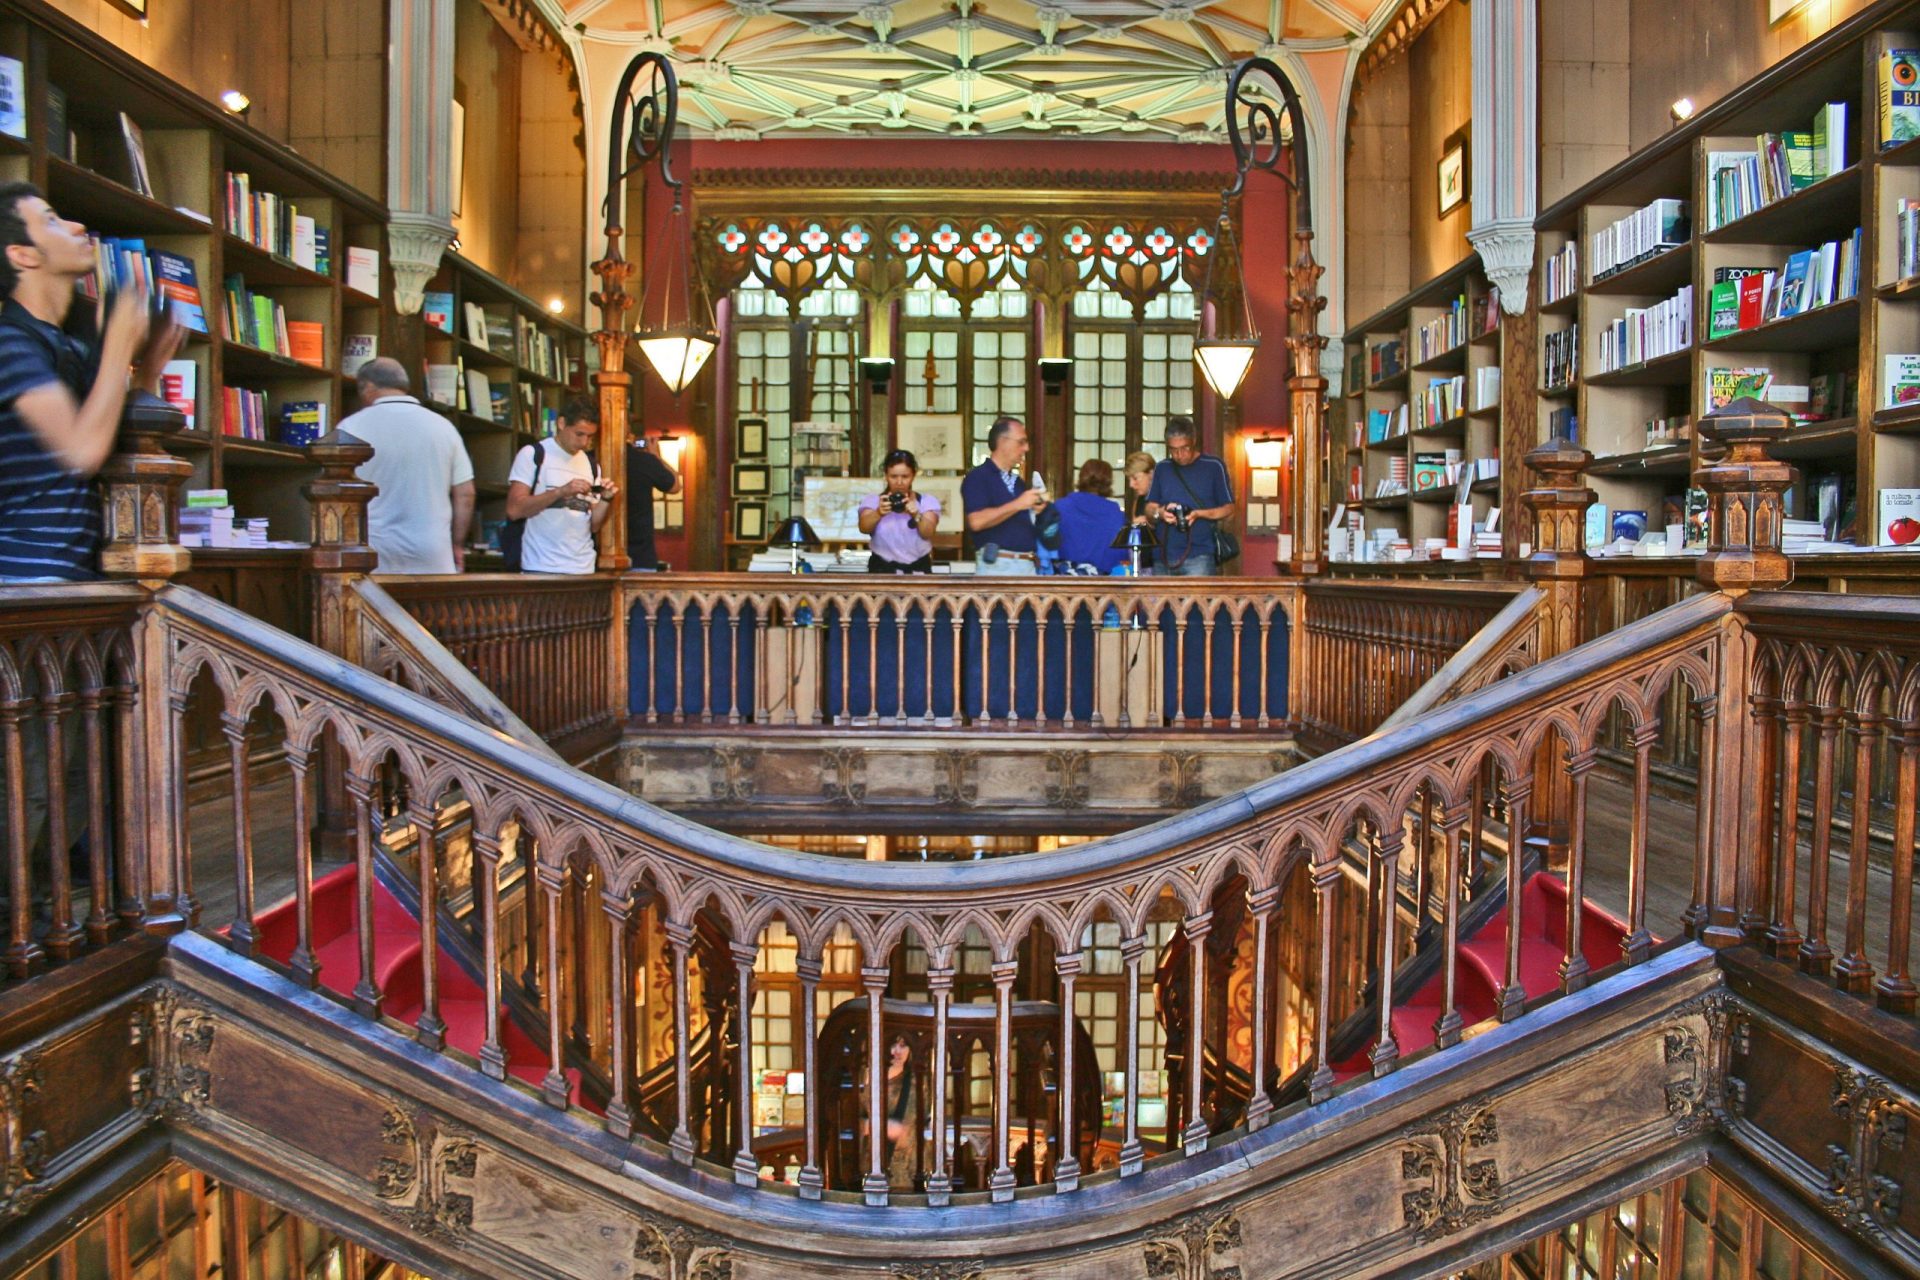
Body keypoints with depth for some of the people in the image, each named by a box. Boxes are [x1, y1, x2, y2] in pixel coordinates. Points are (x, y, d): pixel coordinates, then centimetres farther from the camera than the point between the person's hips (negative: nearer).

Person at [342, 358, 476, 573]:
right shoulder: (442, 426, 7)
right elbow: (465, 494, 8)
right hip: (434, 563, 2)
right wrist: (457, 545, 17)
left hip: (373, 563, -2)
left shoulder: (352, 427, -1)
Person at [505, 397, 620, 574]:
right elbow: (514, 510, -11)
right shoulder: (532, 454, 0)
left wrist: (606, 499, -6)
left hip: (583, 569, 4)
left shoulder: (590, 464, 14)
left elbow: (593, 525, 13)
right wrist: (561, 491, -18)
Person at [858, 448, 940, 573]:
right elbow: (864, 528, -15)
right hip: (882, 568, 0)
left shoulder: (927, 501, 4)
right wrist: (878, 513, -35)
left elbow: (927, 533, -13)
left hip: (918, 569, 1)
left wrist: (916, 515, -33)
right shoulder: (872, 500, 4)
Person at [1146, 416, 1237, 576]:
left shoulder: (1213, 466, 0)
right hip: (1165, 556, 4)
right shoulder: (1162, 469, 11)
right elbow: (1149, 507, 13)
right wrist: (1160, 512, -11)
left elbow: (1228, 508, 2)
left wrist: (1199, 514, -16)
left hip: (1199, 558, -4)